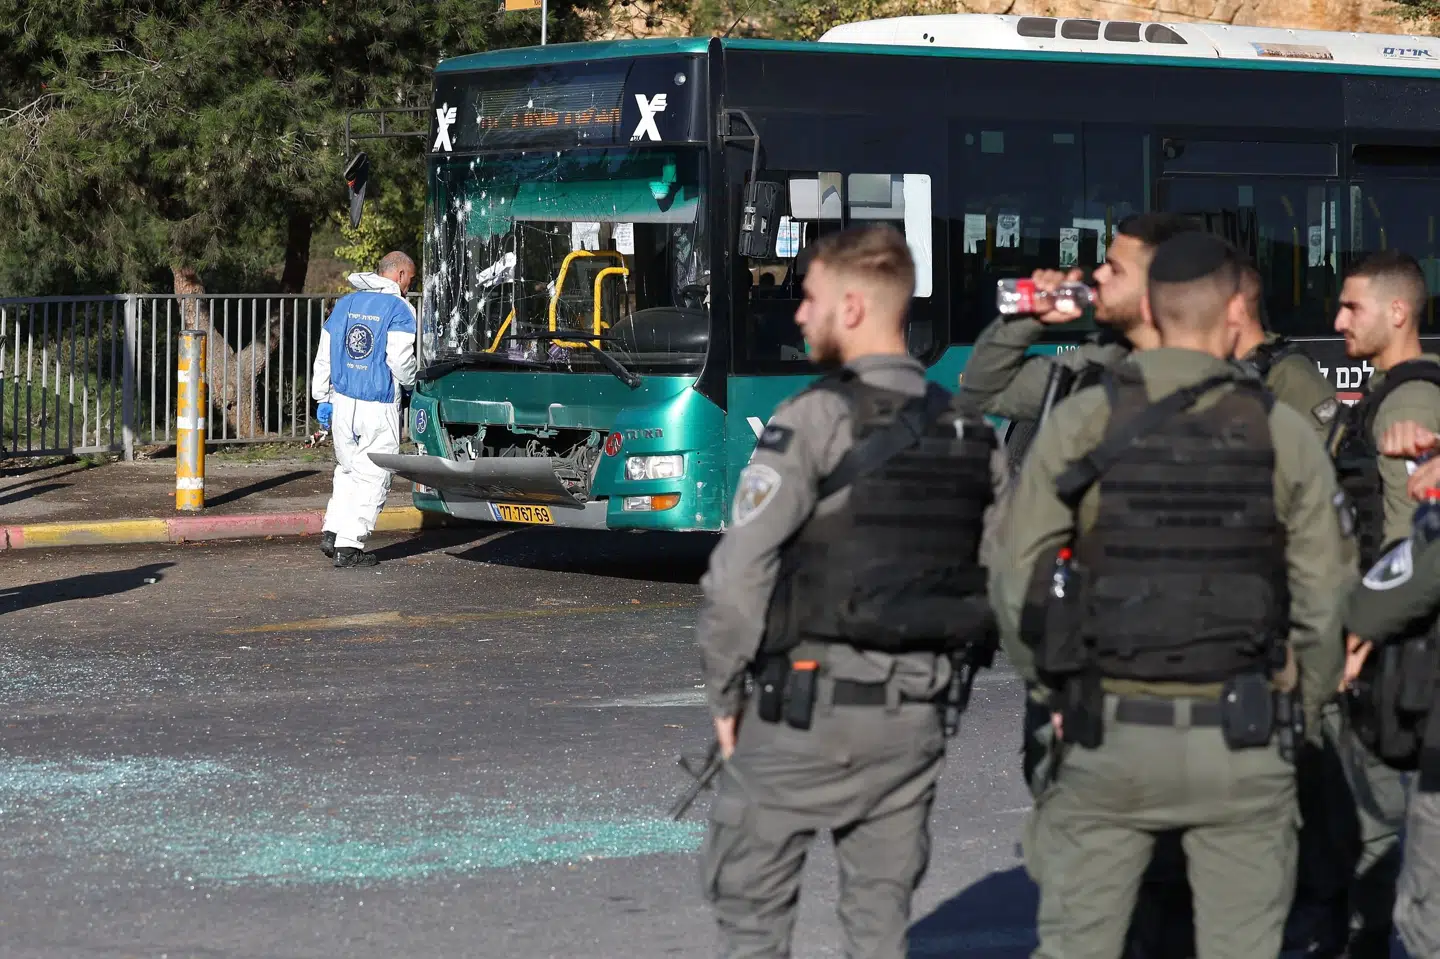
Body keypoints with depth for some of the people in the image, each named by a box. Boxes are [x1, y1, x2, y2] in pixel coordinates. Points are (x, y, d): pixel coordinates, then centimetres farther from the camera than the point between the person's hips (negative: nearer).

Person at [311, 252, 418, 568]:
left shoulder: (346, 304, 11)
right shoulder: (398, 308, -7)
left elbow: (324, 354, 12)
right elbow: (400, 359, -15)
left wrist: (322, 398, 18)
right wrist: (410, 383, 7)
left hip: (342, 400, 6)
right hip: (379, 407, -6)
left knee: (346, 470, 21)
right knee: (371, 476, 2)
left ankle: (332, 531, 11)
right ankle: (349, 545, 0)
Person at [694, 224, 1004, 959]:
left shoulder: (816, 418, -12)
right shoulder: (971, 433, 8)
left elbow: (739, 573, -15)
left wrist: (723, 694, -4)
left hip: (805, 705, -6)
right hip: (915, 715, 6)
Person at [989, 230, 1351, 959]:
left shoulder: (1079, 423, -3)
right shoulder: (1283, 434, -2)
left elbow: (1015, 583, -4)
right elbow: (1325, 603, -1)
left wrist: (1053, 688, 10)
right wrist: (1299, 709, 13)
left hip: (1109, 735, 0)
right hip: (1239, 741, 0)